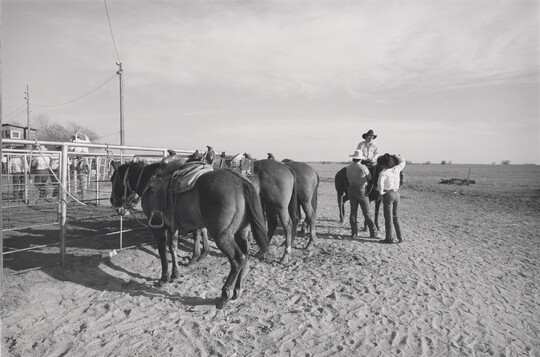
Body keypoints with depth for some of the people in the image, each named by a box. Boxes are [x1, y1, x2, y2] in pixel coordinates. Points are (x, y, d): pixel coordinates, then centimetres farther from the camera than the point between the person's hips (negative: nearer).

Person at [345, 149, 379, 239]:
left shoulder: (348, 168, 1)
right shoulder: (363, 167, -13)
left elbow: (348, 178, 8)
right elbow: (370, 178, -1)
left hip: (351, 189, 4)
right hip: (361, 191, -4)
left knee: (353, 211, 9)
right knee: (367, 213, 3)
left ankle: (354, 233, 11)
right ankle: (373, 233, 9)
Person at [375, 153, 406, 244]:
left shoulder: (383, 173, -15)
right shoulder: (396, 169, 1)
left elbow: (380, 183, -29)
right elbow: (402, 162, 20)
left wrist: (381, 192, -13)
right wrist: (396, 156, 27)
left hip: (388, 195, -6)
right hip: (396, 193, 6)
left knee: (388, 217, 4)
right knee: (395, 216, 17)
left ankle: (389, 238, 11)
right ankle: (400, 236, 18)